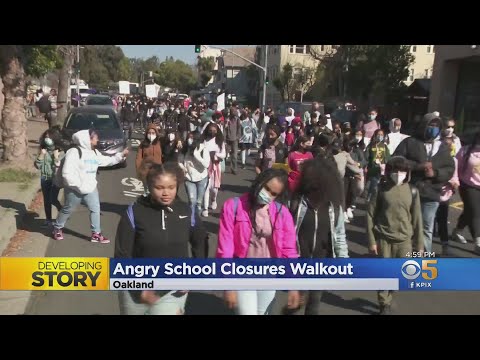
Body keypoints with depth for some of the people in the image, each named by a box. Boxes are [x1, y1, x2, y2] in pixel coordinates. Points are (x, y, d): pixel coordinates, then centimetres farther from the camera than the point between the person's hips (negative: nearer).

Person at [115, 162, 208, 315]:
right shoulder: (134, 213, -14)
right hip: (135, 291, 0)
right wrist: (139, 289, -14)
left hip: (172, 293, 0)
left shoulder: (187, 212, -7)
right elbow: (122, 255, -10)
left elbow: (200, 244, 10)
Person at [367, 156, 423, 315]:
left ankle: (388, 289, 34)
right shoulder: (382, 189, -5)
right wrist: (371, 240, -5)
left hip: (404, 239, 1)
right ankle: (385, 304, 25)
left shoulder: (412, 191, -1)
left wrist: (419, 244, 5)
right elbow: (370, 215, -3)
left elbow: (416, 218, 4)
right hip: (383, 238, -1)